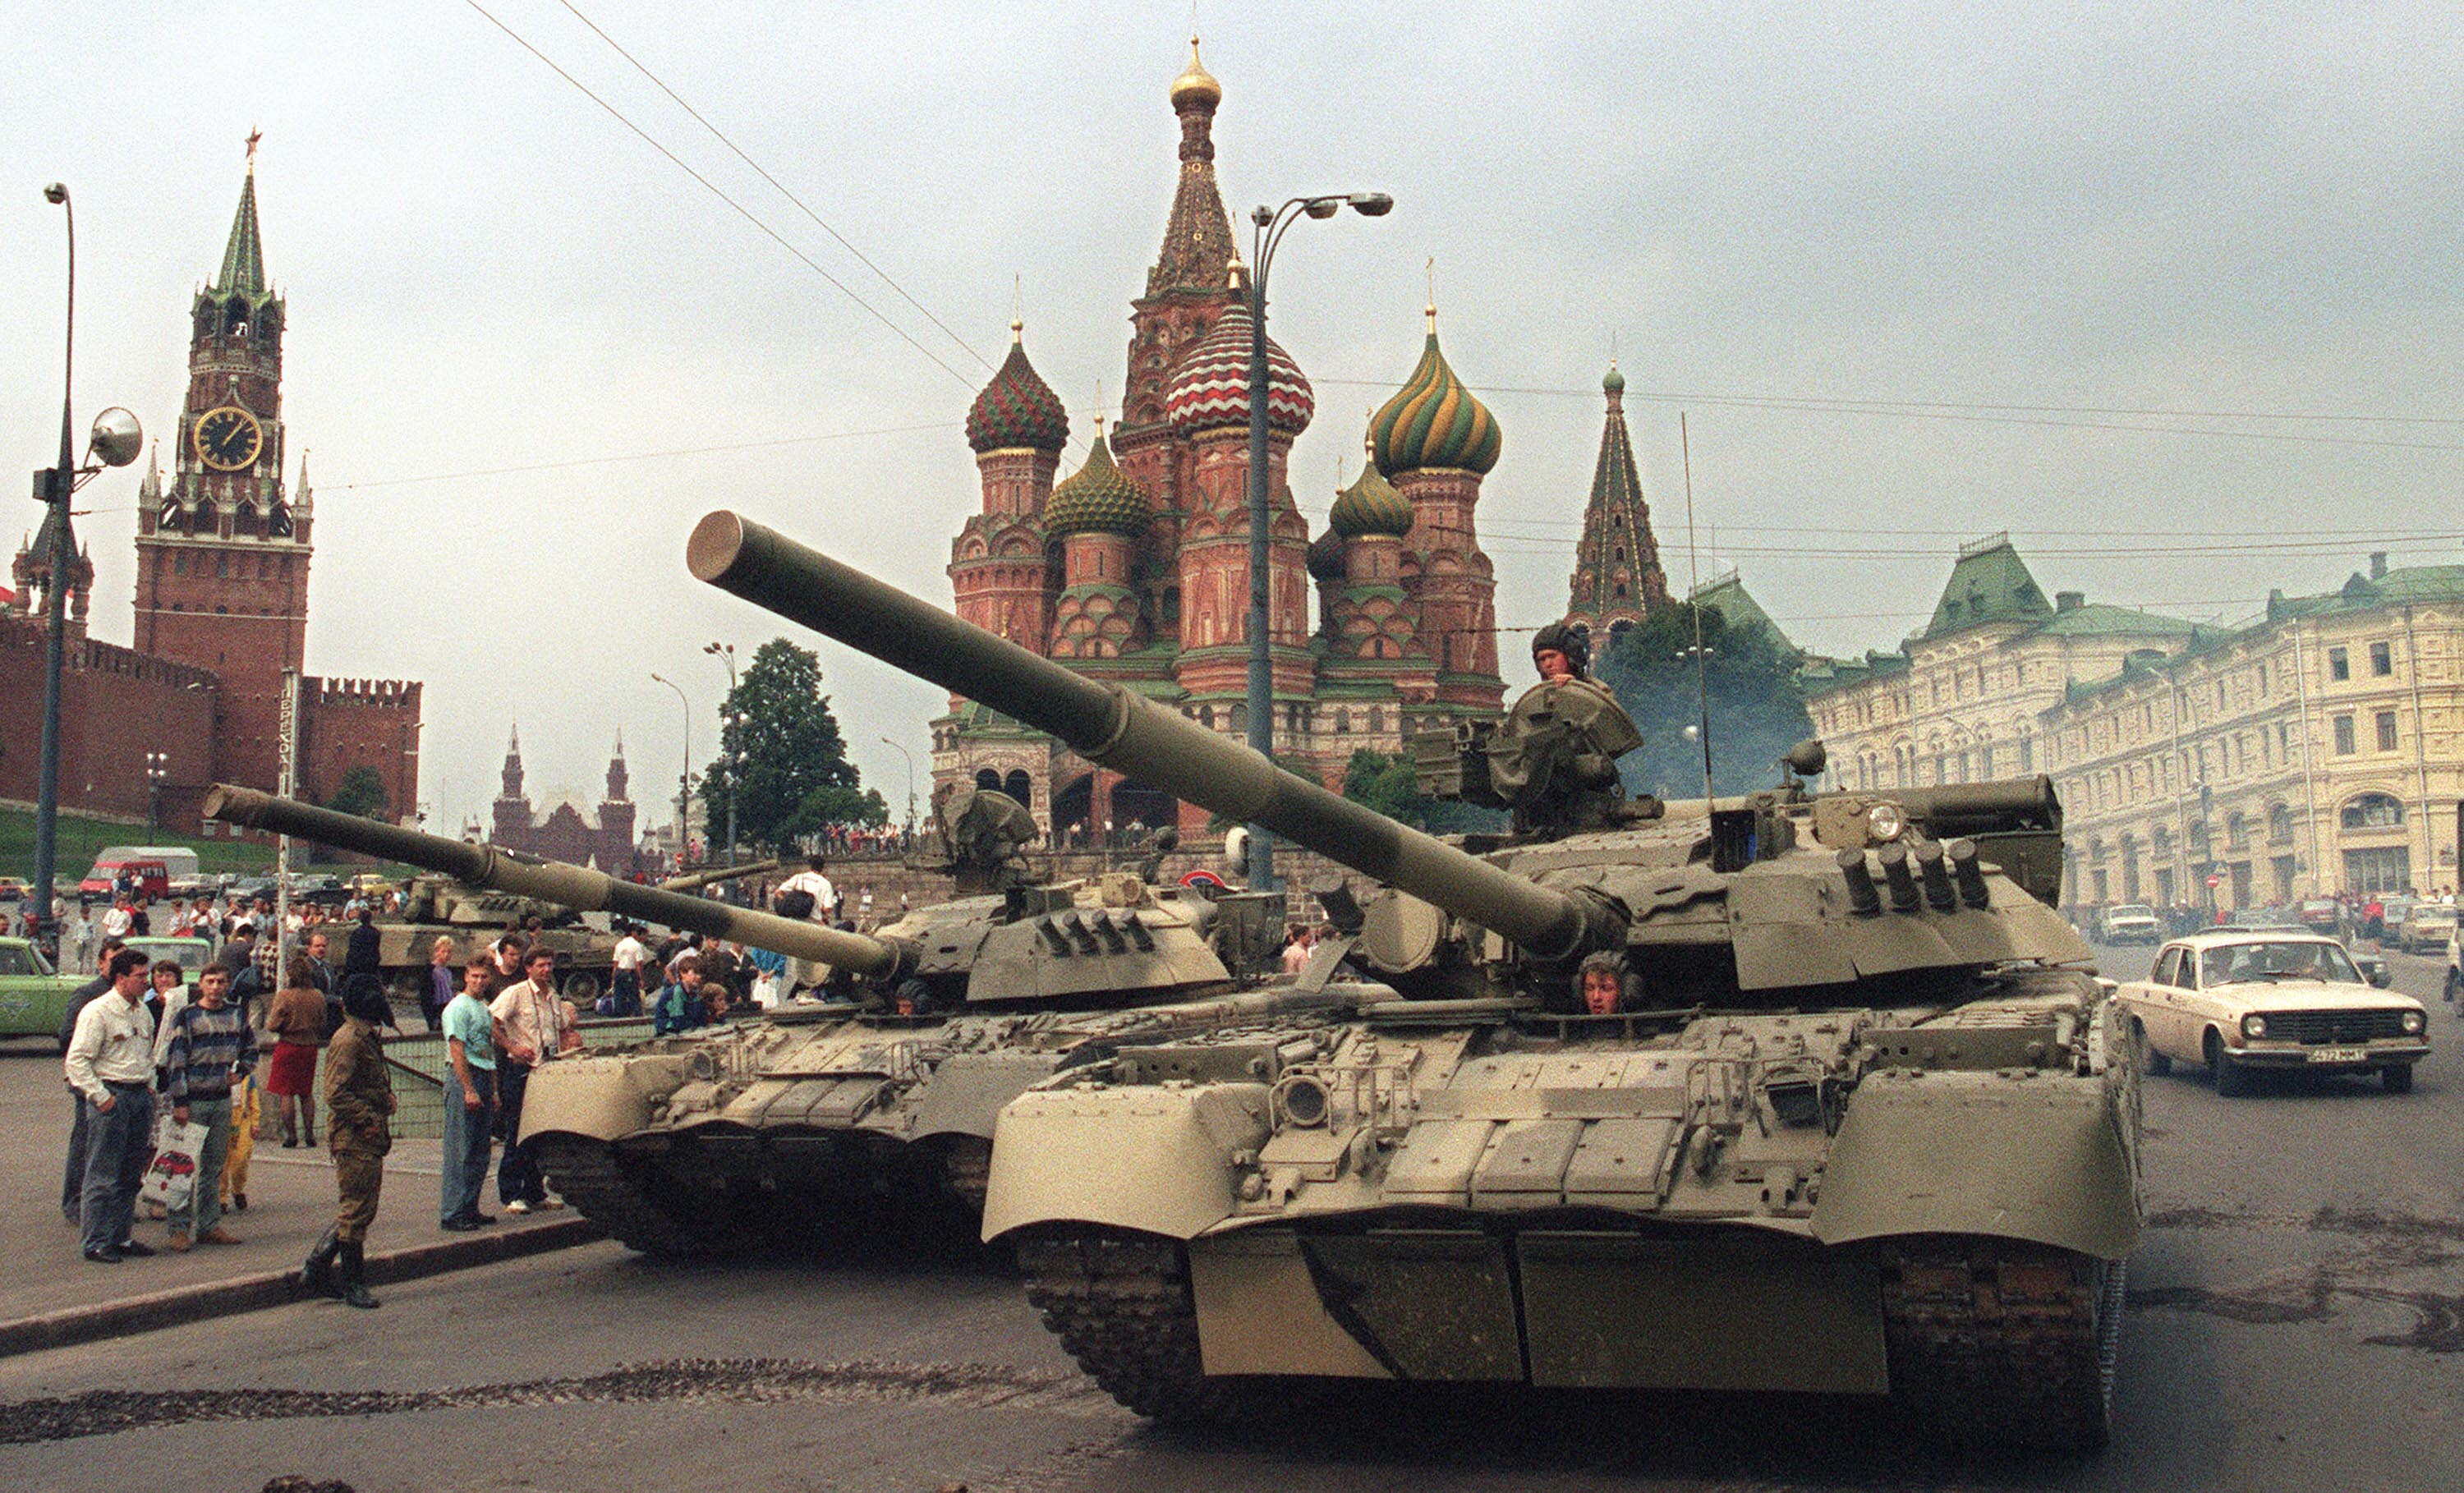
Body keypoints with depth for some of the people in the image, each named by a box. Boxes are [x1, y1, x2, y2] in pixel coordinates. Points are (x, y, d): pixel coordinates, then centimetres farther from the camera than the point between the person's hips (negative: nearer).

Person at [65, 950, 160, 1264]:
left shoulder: (143, 1012, 14)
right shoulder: (97, 1012, -10)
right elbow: (77, 1061, -13)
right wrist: (101, 1097, -15)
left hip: (141, 1096, 8)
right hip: (112, 1095, -8)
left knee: (131, 1176, 11)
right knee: (103, 1177, -5)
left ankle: (120, 1237, 18)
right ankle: (96, 1243, 0)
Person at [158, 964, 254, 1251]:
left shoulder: (235, 1015, 9)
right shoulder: (186, 1015, -5)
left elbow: (250, 1048, 23)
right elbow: (175, 1060, -9)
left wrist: (240, 1071, 3)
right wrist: (179, 1101, -14)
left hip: (222, 1100, 5)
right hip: (193, 1100, -5)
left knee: (214, 1167, 10)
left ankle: (209, 1225, 17)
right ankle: (180, 1228, 0)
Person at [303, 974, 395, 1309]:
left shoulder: (369, 1037, 17)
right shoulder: (349, 1040, -16)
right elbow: (336, 1094, -22)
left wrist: (387, 1097, 10)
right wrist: (369, 1119, -21)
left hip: (368, 1139, 10)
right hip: (354, 1139, -10)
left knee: (356, 1210, 15)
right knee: (357, 1211, -3)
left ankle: (316, 1268, 21)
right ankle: (353, 1283, 5)